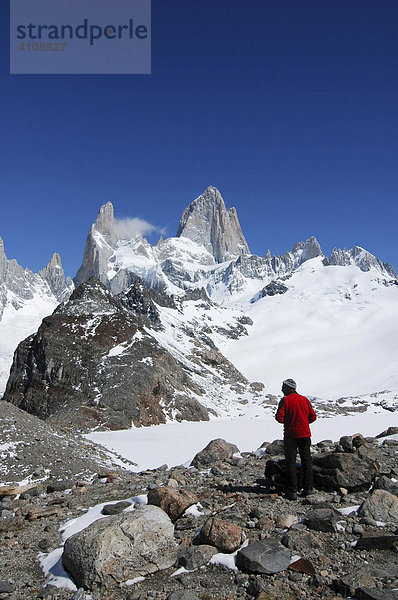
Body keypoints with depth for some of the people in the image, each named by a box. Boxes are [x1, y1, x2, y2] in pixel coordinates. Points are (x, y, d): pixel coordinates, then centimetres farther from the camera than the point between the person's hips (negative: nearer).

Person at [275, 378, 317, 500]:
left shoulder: (285, 400, -8)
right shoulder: (305, 400, 6)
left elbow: (279, 417, -15)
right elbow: (313, 416, 6)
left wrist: (286, 421, 6)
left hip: (290, 435, -4)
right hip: (305, 434, 4)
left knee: (290, 462, 2)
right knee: (306, 460, 15)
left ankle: (292, 491, 0)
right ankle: (308, 488, 16)